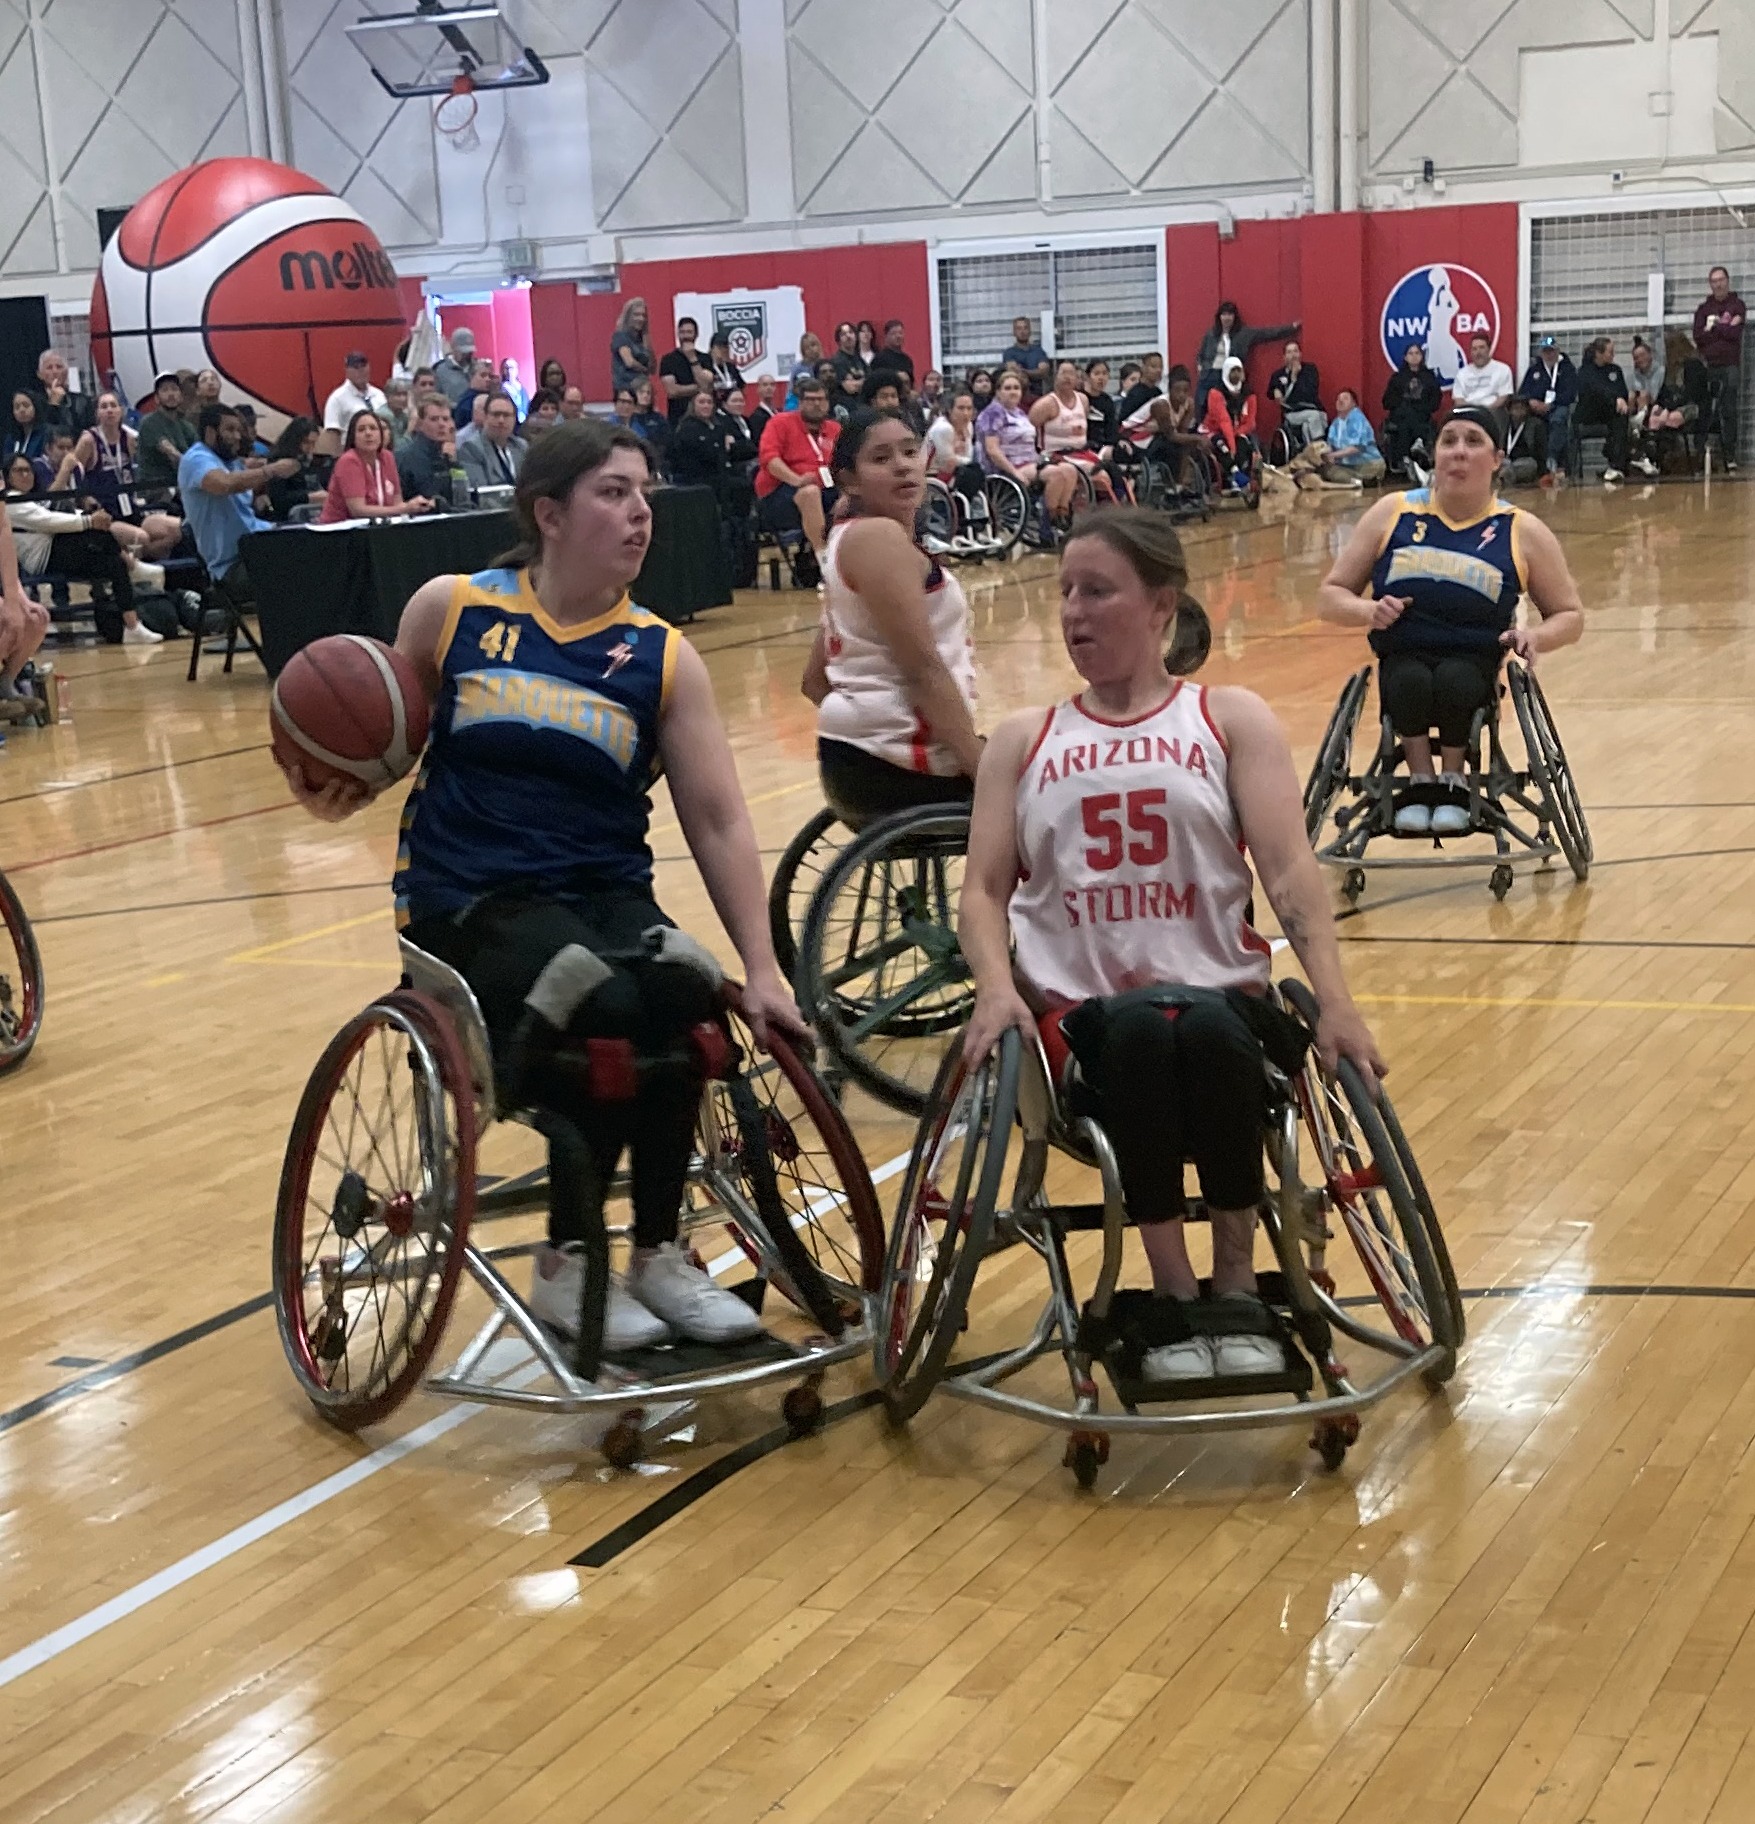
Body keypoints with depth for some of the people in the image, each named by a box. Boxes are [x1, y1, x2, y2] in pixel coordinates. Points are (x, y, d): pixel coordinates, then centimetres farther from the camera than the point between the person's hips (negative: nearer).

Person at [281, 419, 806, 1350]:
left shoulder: (662, 657, 4)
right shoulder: (451, 610, 1)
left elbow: (718, 824, 0)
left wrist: (762, 971, -8)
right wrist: (337, 792, -9)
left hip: (608, 895, 3)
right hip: (467, 897, -2)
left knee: (682, 993, -30)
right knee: (601, 1008, -31)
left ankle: (658, 1252, -8)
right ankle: (567, 1265, -9)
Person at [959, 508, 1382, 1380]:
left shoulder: (1231, 720, 13)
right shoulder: (1023, 740, 18)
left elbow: (1287, 869, -1)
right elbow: (983, 889, 7)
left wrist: (1335, 1001, -16)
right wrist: (997, 985, -14)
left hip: (1220, 996, 0)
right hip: (1081, 1008, 1)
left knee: (1204, 1029, -37)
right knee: (1136, 1029, -36)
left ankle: (1236, 1287, -23)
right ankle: (1173, 1294, -27)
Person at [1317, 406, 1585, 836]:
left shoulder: (1521, 532, 5)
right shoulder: (1392, 514, 5)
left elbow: (1569, 616, 12)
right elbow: (1330, 597, 9)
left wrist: (1536, 637, -11)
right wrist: (1368, 611, -14)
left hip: (1474, 663, 0)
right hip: (1403, 659, 0)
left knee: (1453, 681, -35)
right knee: (1411, 683, -35)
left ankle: (1453, 780, -8)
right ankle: (1421, 781, -11)